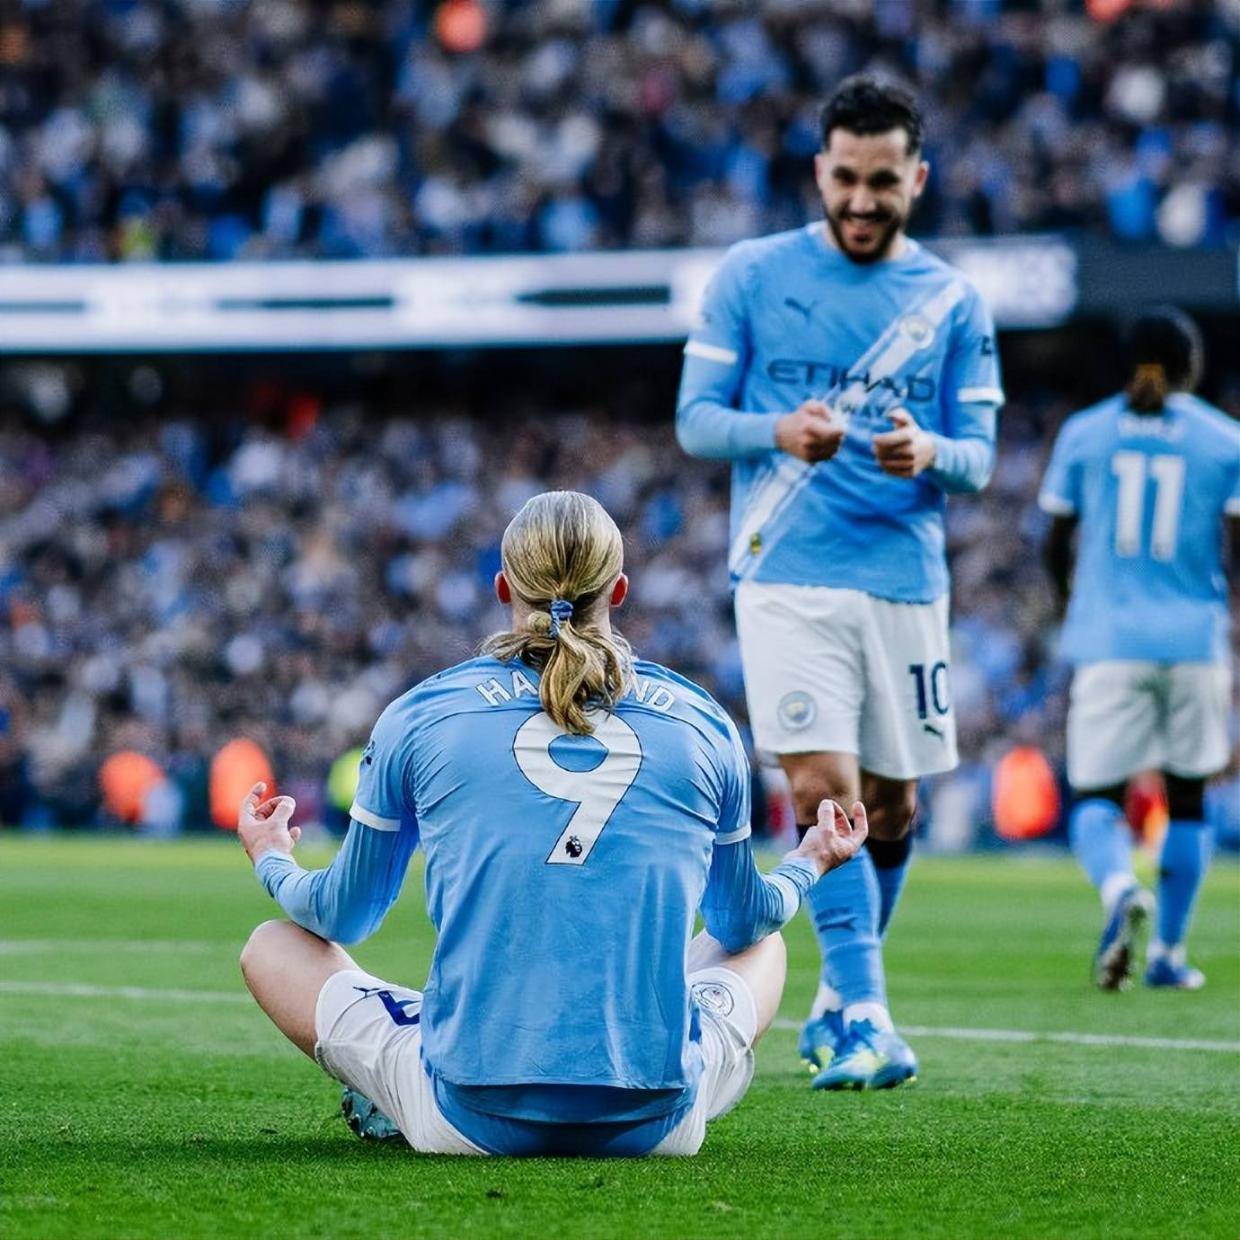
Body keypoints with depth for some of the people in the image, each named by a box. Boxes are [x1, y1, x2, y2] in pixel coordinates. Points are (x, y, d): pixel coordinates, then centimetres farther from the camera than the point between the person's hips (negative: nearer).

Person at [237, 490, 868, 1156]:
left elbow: (342, 916, 16)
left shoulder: (418, 718, 2)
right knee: (763, 946, 33)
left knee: (273, 946, 21)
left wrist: (273, 860, 40)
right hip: (658, 1124, 2)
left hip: (470, 1120, -2)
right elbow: (745, 919, 23)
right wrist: (808, 864, 47)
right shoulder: (703, 723, 6)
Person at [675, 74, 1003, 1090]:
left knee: (890, 809, 9)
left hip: (907, 582, 3)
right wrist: (777, 432, -19)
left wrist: (930, 453, -20)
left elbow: (979, 454, 4)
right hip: (787, 578, -2)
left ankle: (839, 999, 30)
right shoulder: (751, 276, 3)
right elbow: (695, 417, 2)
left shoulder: (953, 301, 7)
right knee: (823, 788, -16)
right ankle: (864, 1022, -14)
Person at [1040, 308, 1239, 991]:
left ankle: (1120, 887, -30)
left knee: (1096, 798, 1)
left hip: (1108, 641, 0)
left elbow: (1054, 545, 10)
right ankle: (1169, 952, 15)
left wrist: (1073, 606, 28)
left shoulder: (1084, 434, 5)